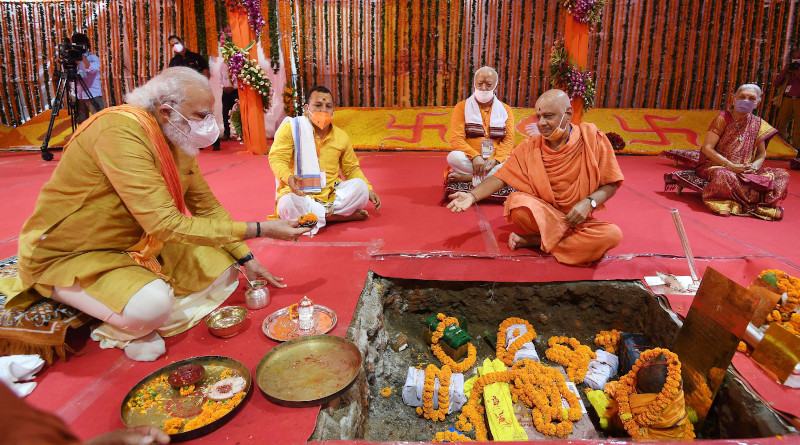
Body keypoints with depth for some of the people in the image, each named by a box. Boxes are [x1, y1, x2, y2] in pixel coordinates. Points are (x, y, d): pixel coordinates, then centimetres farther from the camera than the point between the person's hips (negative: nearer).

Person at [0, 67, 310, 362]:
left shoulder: (179, 139, -3)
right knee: (153, 303, -34)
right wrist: (260, 230, -33)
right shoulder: (121, 131, -29)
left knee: (222, 271, -2)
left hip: (138, 246, 8)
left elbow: (207, 206, 6)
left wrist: (246, 259, 0)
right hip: (66, 255, -8)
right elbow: (167, 225, -35)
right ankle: (123, 329, 2)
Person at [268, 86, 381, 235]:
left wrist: (368, 190, 2)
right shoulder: (290, 127, 0)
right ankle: (340, 216, -22)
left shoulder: (341, 136, 11)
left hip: (331, 193, 3)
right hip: (299, 193, -3)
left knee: (360, 186, -22)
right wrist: (288, 177, -31)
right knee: (287, 204, -37)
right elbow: (277, 158, -7)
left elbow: (351, 168, 18)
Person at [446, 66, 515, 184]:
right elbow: (456, 139, -4)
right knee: (454, 157, -33)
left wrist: (495, 160, -17)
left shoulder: (506, 110, 15)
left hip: (496, 162, 2)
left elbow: (508, 141, 4)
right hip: (469, 161, -1)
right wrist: (474, 156, -22)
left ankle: (466, 177, -26)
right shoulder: (462, 107, 9)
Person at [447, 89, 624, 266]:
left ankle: (533, 241, -17)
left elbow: (611, 185, -2)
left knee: (613, 234, -29)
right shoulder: (530, 147, 1)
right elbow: (501, 177, -3)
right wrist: (472, 196, -19)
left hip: (578, 218, 0)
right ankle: (575, 241, -13)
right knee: (516, 201, -31)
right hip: (541, 215, 0)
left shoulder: (592, 138, -5)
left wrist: (589, 202, -22)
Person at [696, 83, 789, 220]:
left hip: (746, 170, 6)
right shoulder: (723, 118, -6)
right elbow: (707, 149, -13)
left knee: (782, 175, -12)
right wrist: (731, 166, -22)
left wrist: (755, 166, -12)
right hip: (715, 166, -6)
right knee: (724, 175, -40)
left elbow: (762, 153, 12)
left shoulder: (758, 123, 9)